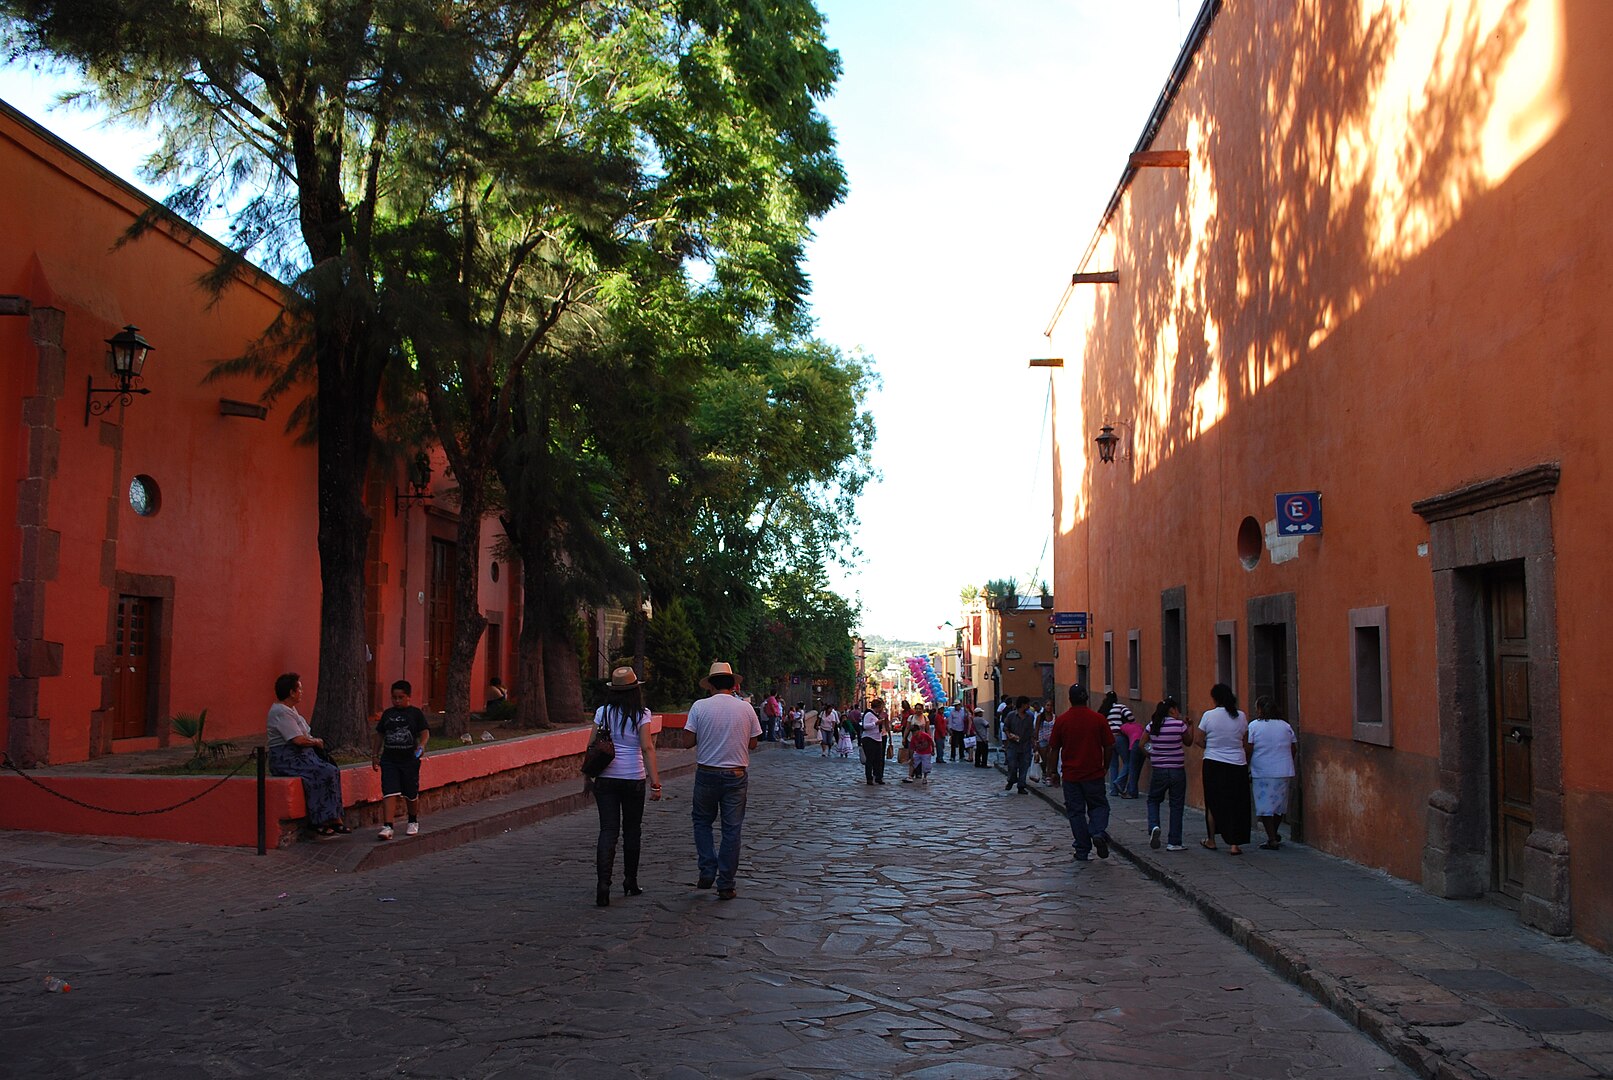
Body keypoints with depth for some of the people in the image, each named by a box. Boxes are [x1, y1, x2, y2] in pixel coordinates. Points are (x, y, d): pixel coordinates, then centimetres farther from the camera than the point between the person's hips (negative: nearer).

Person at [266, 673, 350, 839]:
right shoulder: (281, 712, -14)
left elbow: (304, 735, 22)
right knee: (320, 774, -25)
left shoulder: (291, 709, 20)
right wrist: (317, 742, -4)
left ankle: (335, 819, -14)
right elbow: (298, 739, -21)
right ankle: (320, 824, -21)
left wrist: (313, 740, 2)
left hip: (300, 756, 10)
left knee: (332, 771, -9)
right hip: (286, 759, -10)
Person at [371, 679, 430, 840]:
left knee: (411, 794, 12)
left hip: (409, 760, -1)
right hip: (389, 759, 2)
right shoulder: (387, 714, 8)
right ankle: (387, 827, -14)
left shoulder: (416, 713, -1)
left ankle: (413, 822, 33)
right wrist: (375, 755, 14)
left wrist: (421, 746, -27)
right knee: (389, 793, -10)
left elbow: (425, 732, -8)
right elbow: (380, 735, 16)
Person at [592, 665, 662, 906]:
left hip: (605, 777, 1)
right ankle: (630, 882, 23)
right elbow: (647, 748, -12)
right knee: (632, 830, 14)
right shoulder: (641, 714, -6)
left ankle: (603, 883, -14)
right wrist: (655, 782, -12)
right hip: (633, 778, -1)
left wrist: (589, 775, 10)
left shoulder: (603, 713, 1)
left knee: (608, 831, 1)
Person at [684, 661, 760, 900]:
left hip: (707, 773, -1)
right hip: (736, 775, 1)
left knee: (702, 821, 18)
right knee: (732, 829, 6)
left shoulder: (699, 706, -6)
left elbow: (688, 740, -8)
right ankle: (726, 885, 8)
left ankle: (707, 872, 8)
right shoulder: (746, 708, -1)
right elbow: (753, 743, 5)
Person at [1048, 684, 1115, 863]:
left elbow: (1054, 749, 1)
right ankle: (1098, 833, -11)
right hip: (1094, 774, 0)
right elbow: (1109, 747, -1)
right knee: (1099, 805, 15)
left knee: (1076, 811, 8)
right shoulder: (1098, 719, -5)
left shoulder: (1061, 720, -5)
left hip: (1070, 774, 0)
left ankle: (1082, 851, 8)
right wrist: (1105, 767, 14)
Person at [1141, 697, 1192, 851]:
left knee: (1153, 800, 19)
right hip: (1177, 771, -2)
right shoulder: (1180, 724, -10)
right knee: (1176, 805, 7)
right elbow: (1188, 742, 6)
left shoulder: (1152, 725, -2)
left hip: (1158, 770, 2)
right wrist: (1190, 726, 16)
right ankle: (1174, 843, 10)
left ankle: (1154, 826, -8)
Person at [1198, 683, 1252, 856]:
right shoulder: (1241, 717, -2)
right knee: (1236, 804, 5)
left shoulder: (1209, 716, -8)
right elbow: (1246, 742, 3)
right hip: (1237, 765, 1)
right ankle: (1234, 844, 1)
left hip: (1214, 764, -1)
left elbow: (1198, 739, -4)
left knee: (1213, 803, 13)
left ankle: (1211, 840, 25)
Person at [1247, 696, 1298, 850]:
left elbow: (1248, 750, -8)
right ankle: (1274, 835, 30)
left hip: (1263, 773, -5)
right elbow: (1294, 749, 11)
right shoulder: (1285, 725, 8)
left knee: (1265, 807, 1)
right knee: (1279, 805, 17)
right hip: (1284, 772, 5)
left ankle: (1272, 840, -1)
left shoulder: (1253, 726, -6)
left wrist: (1246, 770, 0)